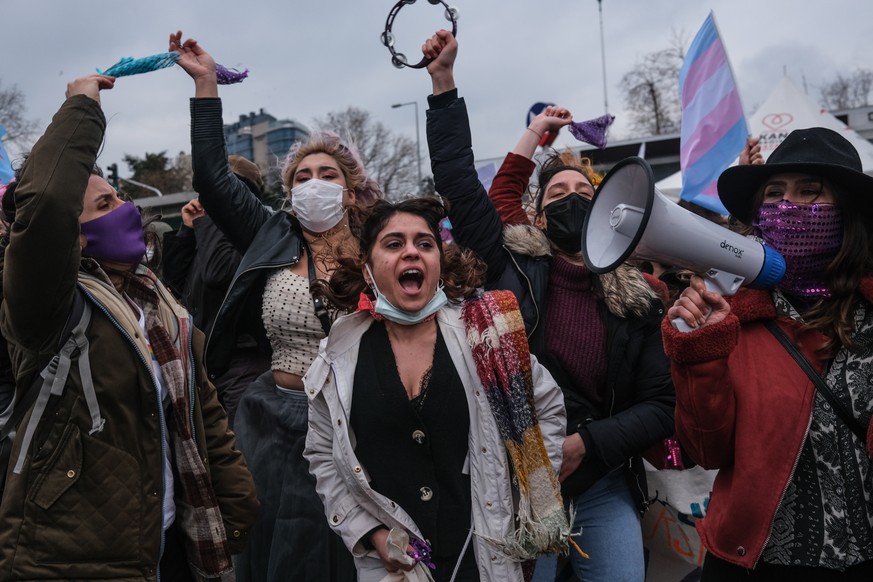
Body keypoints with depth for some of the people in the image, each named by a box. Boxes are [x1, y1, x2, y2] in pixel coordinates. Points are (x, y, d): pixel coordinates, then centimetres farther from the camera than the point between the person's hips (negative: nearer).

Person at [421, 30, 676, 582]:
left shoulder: (636, 300, 0)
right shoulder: (511, 266, -3)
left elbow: (662, 405, -1)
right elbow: (459, 180, -7)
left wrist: (585, 444, -14)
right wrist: (444, 82, -8)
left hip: (603, 490, 1)